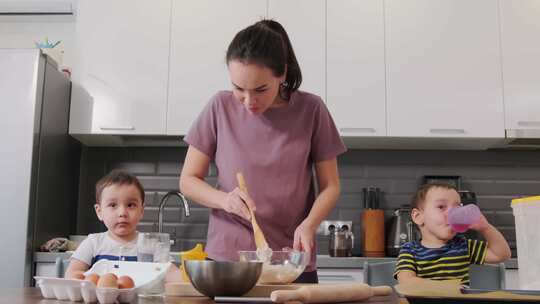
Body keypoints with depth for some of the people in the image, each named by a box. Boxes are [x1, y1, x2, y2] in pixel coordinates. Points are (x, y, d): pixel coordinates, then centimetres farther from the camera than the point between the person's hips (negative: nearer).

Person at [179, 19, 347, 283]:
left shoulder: (311, 110, -6)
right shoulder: (220, 107, -4)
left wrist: (309, 224, -17)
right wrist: (224, 199, -17)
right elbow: (188, 181, 2)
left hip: (292, 264, 0)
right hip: (225, 258, 1)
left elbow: (330, 186, 1)